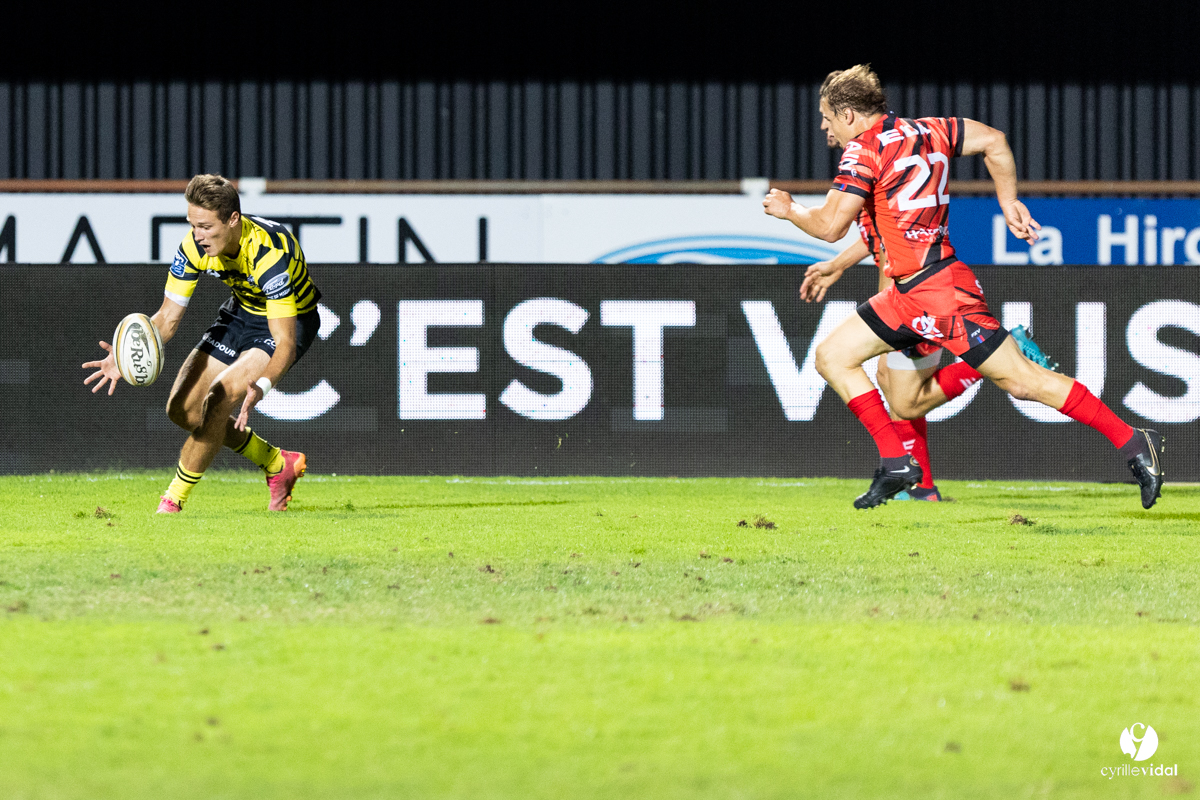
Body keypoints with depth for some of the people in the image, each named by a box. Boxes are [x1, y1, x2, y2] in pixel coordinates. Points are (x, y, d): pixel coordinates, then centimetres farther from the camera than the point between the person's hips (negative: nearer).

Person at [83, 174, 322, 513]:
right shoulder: (195, 245, -19)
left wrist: (261, 387, -57)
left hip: (289, 320, -7)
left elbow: (285, 344, -38)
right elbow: (168, 317, -11)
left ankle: (172, 503, -12)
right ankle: (278, 465, 18)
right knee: (183, 409, 0)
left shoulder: (269, 253, -37)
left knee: (219, 399, -26)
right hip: (242, 311, 7)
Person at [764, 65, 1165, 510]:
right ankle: (896, 464, 4)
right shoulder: (924, 132, 13)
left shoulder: (862, 151, -12)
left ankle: (1132, 443, -4)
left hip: (940, 293, -10)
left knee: (1021, 380, -7)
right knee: (832, 357, 8)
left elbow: (830, 226, -17)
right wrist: (1008, 201, 20)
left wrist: (789, 210, 3)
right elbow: (994, 141, 18)